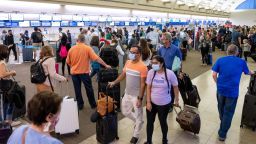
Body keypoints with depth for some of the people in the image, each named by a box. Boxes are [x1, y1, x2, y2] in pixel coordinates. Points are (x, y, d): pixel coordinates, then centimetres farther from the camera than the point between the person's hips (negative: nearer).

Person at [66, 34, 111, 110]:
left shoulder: (71, 49, -1)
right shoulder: (88, 48, -9)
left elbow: (68, 62, 5)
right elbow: (96, 58, -14)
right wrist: (105, 65, -9)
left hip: (74, 72, 2)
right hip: (84, 72, -2)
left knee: (77, 89, 13)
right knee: (89, 89, 11)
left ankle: (80, 105, 22)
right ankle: (93, 104, 21)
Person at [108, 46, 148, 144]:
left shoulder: (142, 67, -20)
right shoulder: (128, 62, 1)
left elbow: (143, 84, -19)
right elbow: (123, 74, 14)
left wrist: (140, 98, -19)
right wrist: (114, 82, 8)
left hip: (136, 96, -7)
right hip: (127, 94, 7)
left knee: (138, 116, 10)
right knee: (125, 112, 22)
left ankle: (136, 135, 32)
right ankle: (138, 123, 46)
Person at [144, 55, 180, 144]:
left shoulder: (170, 73, -17)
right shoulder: (151, 72, -10)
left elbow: (175, 87, -4)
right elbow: (148, 88, -4)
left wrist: (177, 100, 3)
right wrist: (148, 102, -7)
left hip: (164, 104, -2)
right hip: (152, 102, 2)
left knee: (163, 122, 17)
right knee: (149, 122, 12)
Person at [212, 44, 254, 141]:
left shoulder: (220, 60, 1)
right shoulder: (241, 62, 2)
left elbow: (214, 75, -6)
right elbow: (247, 72, 22)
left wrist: (218, 84, 11)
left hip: (221, 89, 2)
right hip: (233, 91, -2)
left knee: (221, 109, 24)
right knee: (228, 113, 9)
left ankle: (223, 124, 49)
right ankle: (222, 134, 16)